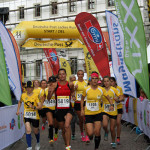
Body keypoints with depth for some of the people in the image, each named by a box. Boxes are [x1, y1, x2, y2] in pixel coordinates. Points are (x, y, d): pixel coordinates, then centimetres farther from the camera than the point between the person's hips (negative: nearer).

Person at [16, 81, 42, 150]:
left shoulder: (36, 95, -11)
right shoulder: (23, 95, -1)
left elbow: (40, 106, -15)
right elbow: (20, 102, 22)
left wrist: (34, 107, -32)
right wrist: (18, 110, 12)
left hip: (35, 116, -1)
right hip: (26, 115, 1)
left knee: (36, 131, 13)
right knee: (28, 130, -15)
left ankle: (38, 143, 42)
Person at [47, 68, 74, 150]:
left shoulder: (70, 84, -1)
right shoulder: (55, 85, -1)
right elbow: (48, 98, -2)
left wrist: (71, 96, 5)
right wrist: (49, 92, -20)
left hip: (68, 109, -1)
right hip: (59, 109, 2)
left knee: (67, 126, -26)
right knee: (63, 129, 12)